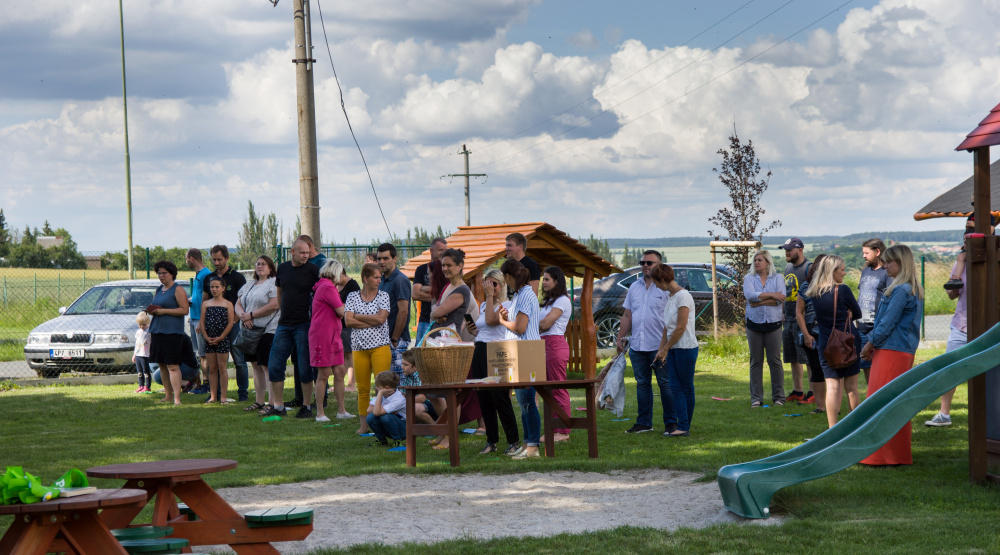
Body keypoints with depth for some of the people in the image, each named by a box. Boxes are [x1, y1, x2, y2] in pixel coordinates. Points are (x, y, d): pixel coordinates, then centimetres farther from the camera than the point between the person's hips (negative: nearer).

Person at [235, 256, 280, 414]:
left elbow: (274, 305, -17)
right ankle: (259, 402, 14)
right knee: (256, 366, 9)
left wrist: (251, 315, -14)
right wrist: (243, 317, -8)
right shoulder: (248, 286, 19)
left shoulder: (274, 284, -5)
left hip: (268, 330, -8)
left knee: (267, 366, -10)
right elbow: (238, 304, 15)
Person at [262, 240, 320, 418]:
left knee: (305, 369, -3)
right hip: (284, 324, 5)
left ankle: (307, 406, 8)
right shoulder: (282, 268, 9)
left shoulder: (312, 270, -5)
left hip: (304, 324, -5)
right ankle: (278, 407, 13)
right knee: (274, 366, 4)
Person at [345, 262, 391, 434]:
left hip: (380, 347, -1)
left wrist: (357, 317, -2)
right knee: (363, 389, 4)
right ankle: (364, 426, 12)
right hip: (359, 347, 1)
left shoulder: (383, 296, 6)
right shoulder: (353, 297, 8)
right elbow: (348, 321, -4)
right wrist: (372, 322, -8)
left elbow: (381, 318, -7)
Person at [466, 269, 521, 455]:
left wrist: (490, 296, -17)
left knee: (500, 398, -7)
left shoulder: (505, 305, -6)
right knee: (483, 399, 8)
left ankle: (513, 441, 0)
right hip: (479, 352, 8)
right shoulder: (482, 305, 17)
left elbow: (491, 321, -23)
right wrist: (472, 330, 4)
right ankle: (491, 441, 15)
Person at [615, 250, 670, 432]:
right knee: (642, 384, 9)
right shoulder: (634, 287, 15)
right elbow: (627, 316, 21)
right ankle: (644, 423, 15)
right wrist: (620, 338, 15)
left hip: (660, 346, -6)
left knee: (665, 384, -2)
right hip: (637, 346, 6)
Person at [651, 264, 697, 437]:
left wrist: (665, 349, -12)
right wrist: (661, 349, 12)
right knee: (675, 387, 2)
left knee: (686, 387, -1)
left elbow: (680, 328, -17)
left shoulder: (683, 296, -14)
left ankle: (684, 427, 3)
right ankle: (681, 425, 2)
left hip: (686, 348, -8)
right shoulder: (670, 297, 13)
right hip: (673, 349, 8)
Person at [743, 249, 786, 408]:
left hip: (773, 323, -1)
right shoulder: (749, 279, 7)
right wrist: (771, 295, -14)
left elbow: (780, 299, -10)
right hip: (754, 323, 1)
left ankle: (778, 396, 6)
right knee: (755, 361, 3)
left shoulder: (777, 278, 5)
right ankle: (756, 398, 7)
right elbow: (750, 295, -12)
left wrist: (758, 301, -12)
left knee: (775, 360, -1)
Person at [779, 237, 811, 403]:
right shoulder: (788, 267, 16)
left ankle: (813, 392, -3)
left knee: (808, 357, -6)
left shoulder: (809, 268, -10)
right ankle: (797, 391, 18)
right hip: (788, 319, 8)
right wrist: (782, 315, 20)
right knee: (793, 359, 11)